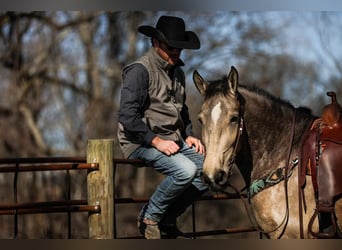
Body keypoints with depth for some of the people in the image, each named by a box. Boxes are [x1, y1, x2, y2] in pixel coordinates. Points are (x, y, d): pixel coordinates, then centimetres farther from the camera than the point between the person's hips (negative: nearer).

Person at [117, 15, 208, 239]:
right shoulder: (140, 71, -14)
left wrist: (189, 135, 11)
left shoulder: (177, 72, 15)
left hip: (174, 140, 9)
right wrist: (156, 141, -22)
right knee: (186, 170, -29)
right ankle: (149, 216, -6)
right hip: (141, 143, -9)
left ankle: (168, 218, 8)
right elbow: (128, 116, -20)